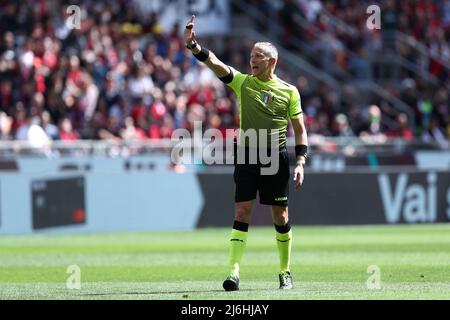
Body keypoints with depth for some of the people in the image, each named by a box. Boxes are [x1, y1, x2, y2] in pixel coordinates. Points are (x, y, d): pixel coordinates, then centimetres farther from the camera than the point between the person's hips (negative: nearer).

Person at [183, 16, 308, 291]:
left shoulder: (289, 91, 3)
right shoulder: (243, 83, 5)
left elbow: (300, 129, 6)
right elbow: (215, 63, -10)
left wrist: (300, 162, -4)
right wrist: (193, 44, -26)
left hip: (277, 159, 0)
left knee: (281, 216, 5)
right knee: (242, 212, -8)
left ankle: (285, 272, 20)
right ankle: (234, 273, -13)